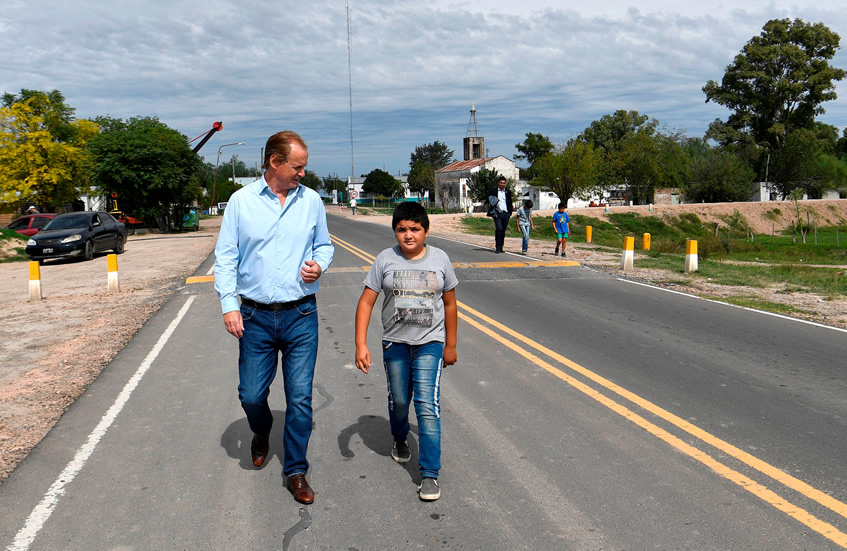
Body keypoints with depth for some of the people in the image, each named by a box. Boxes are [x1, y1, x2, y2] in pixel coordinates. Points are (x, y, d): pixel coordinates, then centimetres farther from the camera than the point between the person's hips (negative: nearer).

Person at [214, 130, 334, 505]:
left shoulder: (311, 201, 4)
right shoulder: (241, 201, 0)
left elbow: (324, 245, 16)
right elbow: (225, 257, 1)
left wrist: (319, 264, -7)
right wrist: (228, 303, -8)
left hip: (301, 316, 1)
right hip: (255, 317, 0)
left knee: (300, 398, 2)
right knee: (251, 395, 7)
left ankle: (296, 471, 18)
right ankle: (262, 435, 42)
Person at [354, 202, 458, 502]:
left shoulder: (439, 259, -2)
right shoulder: (385, 260, -5)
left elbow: (449, 304, 7)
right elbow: (366, 302, -4)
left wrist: (450, 345, 10)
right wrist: (361, 344, -12)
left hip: (430, 343, -1)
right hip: (395, 342, 1)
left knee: (427, 405, -10)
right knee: (399, 400, 16)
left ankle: (430, 474, -2)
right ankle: (400, 439, 50)